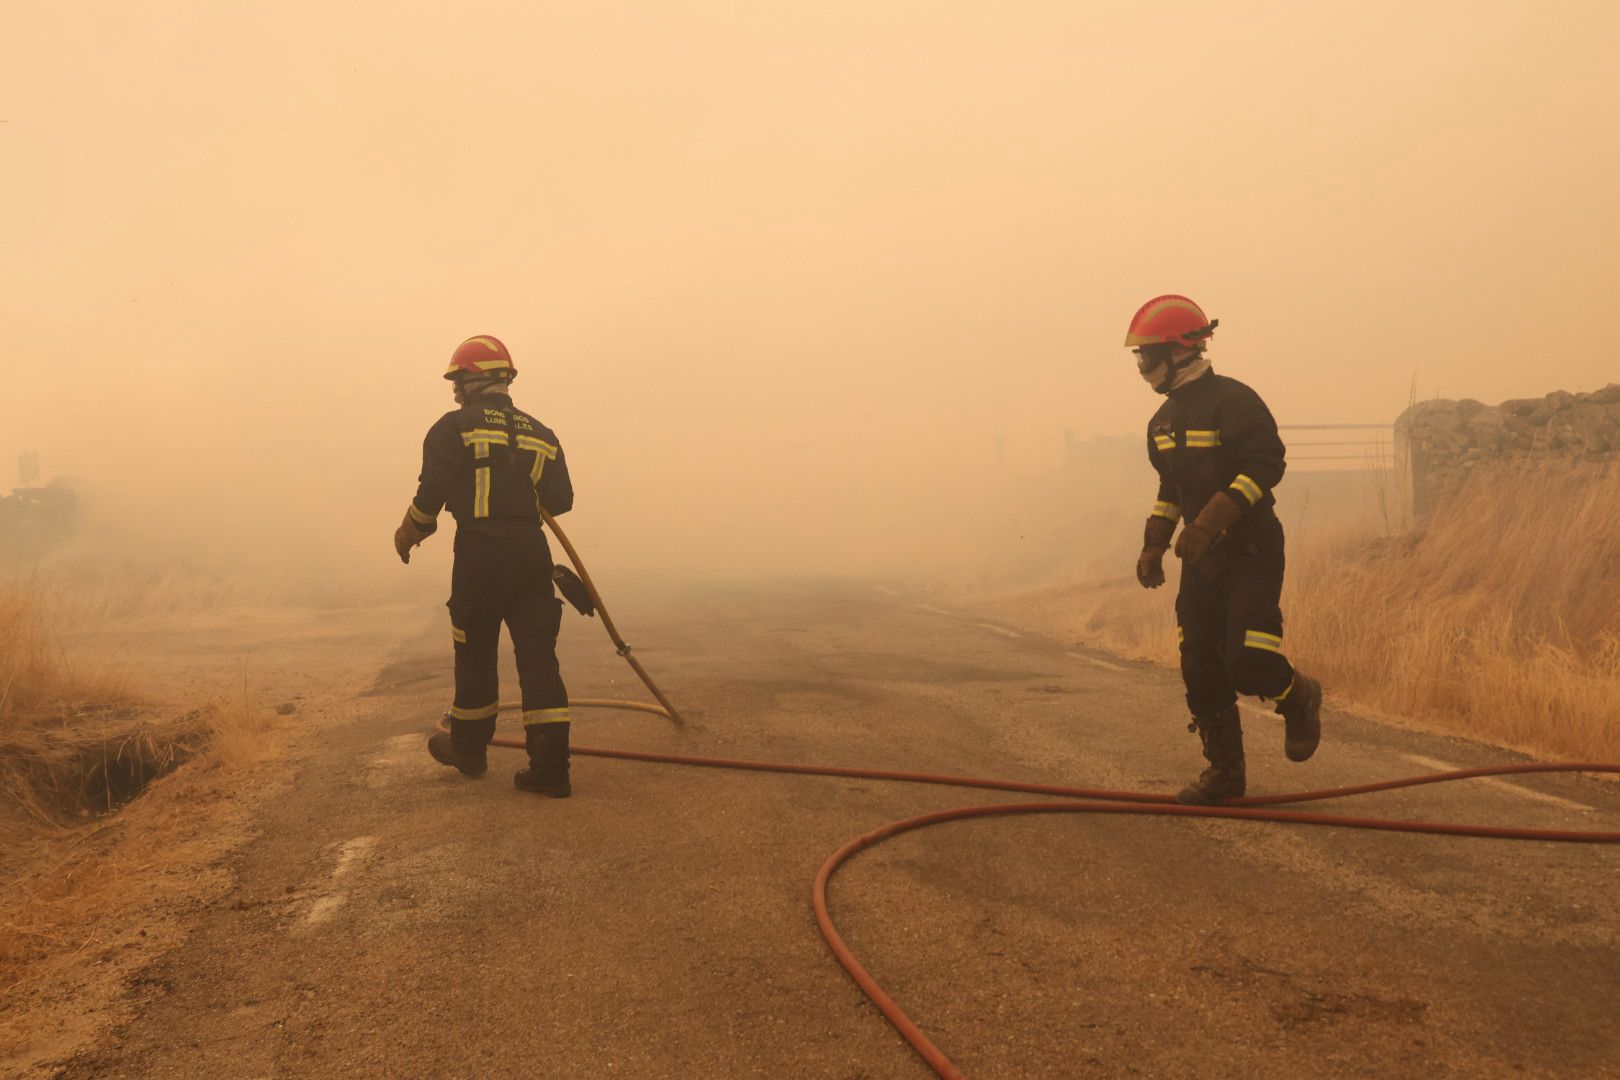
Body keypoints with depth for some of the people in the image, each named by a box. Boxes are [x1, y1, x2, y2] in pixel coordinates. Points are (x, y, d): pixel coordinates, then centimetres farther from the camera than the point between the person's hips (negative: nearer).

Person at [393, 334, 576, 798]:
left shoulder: (454, 428, -3)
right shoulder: (540, 433, 11)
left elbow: (431, 494, -8)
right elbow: (561, 501, 10)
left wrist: (407, 535, 10)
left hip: (479, 554, -3)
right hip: (530, 553, 3)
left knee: (475, 655, 13)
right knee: (538, 657, 1)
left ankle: (469, 747, 31)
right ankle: (550, 767, -4)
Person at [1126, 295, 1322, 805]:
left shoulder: (1234, 401, -14)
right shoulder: (1164, 420, 13)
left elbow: (1265, 466, -22)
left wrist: (1207, 523, -29)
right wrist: (1153, 546, 14)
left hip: (1251, 551, -7)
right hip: (1201, 556, 8)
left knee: (1247, 662, -14)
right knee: (1201, 670, 3)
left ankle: (1298, 697, 20)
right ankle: (1223, 770, 15)